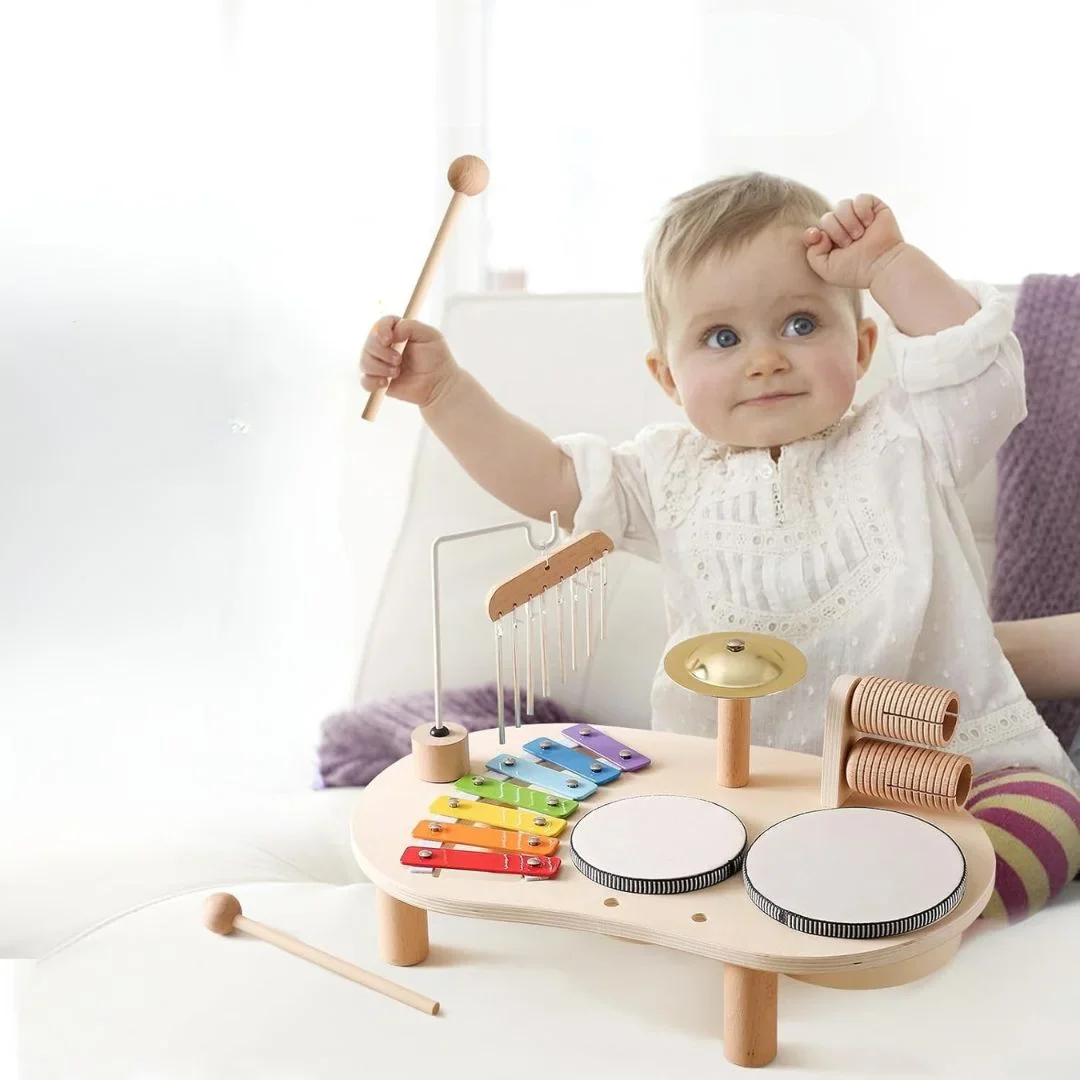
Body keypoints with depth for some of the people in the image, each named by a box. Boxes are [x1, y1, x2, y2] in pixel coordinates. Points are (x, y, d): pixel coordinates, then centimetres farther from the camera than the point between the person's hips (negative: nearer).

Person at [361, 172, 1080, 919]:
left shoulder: (904, 447, 4)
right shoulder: (671, 475, 9)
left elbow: (979, 360, -7)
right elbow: (541, 476, 9)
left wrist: (887, 262, -7)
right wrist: (443, 389, 1)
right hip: (742, 790, 2)